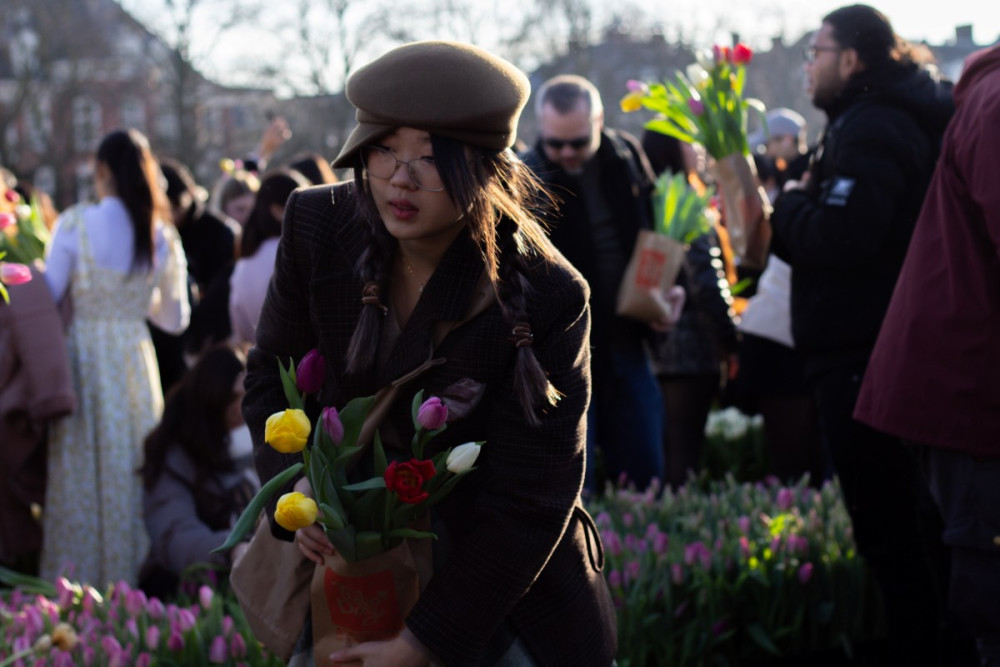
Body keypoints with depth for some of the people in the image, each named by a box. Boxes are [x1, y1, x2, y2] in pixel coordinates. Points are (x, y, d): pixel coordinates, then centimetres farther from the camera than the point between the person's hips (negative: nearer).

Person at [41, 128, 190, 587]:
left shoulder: (75, 224, -10)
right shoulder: (164, 236, 0)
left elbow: (47, 296, -8)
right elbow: (175, 319, 7)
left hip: (85, 358, -2)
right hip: (136, 360, 3)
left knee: (83, 476, 6)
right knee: (133, 471, 13)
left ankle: (78, 584, 11)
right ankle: (131, 573, 18)